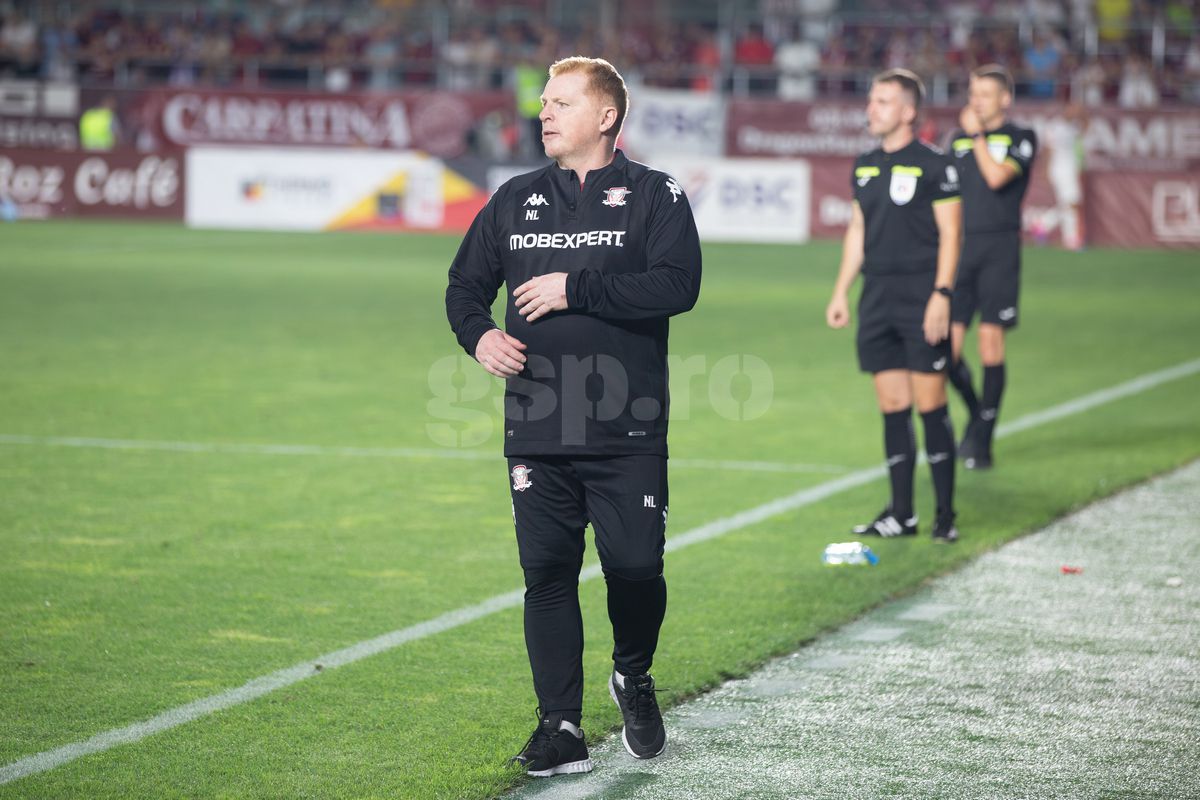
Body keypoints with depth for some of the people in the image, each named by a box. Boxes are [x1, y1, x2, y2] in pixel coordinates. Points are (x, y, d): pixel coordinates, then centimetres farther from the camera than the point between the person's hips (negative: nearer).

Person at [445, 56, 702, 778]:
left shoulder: (654, 195, 0)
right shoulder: (515, 201, 13)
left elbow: (678, 285, -15)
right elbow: (465, 283, 21)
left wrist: (575, 289, -16)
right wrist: (478, 333, -1)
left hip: (629, 433, -3)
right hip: (536, 428, 3)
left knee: (636, 565, -5)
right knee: (548, 573, 2)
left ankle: (634, 676, 26)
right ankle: (561, 727, 9)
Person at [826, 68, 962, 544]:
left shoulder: (932, 165, -6)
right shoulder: (865, 166, 14)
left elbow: (949, 233, -8)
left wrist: (942, 294, -15)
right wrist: (841, 292, 15)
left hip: (920, 298, -6)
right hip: (877, 298, 6)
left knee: (931, 405, -5)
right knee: (892, 406, 7)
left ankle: (946, 515, 3)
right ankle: (901, 514, 12)